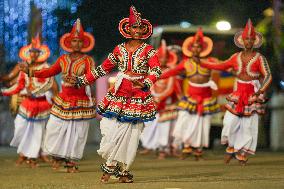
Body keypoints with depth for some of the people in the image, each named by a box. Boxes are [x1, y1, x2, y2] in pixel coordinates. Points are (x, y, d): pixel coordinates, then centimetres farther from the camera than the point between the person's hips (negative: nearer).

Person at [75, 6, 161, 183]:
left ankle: (124, 171, 7)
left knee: (131, 134, -1)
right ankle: (110, 165, 4)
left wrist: (145, 84, -32)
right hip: (119, 94, 2)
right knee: (112, 130, -8)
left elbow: (156, 70, -13)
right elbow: (104, 68, 16)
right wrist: (83, 80, 14)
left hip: (139, 97, -2)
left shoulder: (148, 50, 0)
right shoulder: (119, 49, 8)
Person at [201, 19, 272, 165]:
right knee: (230, 121, -3)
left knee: (249, 123, -3)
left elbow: (268, 76, -9)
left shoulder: (259, 58, -5)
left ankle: (242, 153, 8)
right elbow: (222, 66, 17)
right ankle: (231, 148, 18)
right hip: (238, 93, 4)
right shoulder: (236, 57, 7)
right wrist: (202, 63, 15)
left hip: (253, 94, -4)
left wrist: (260, 91, -25)